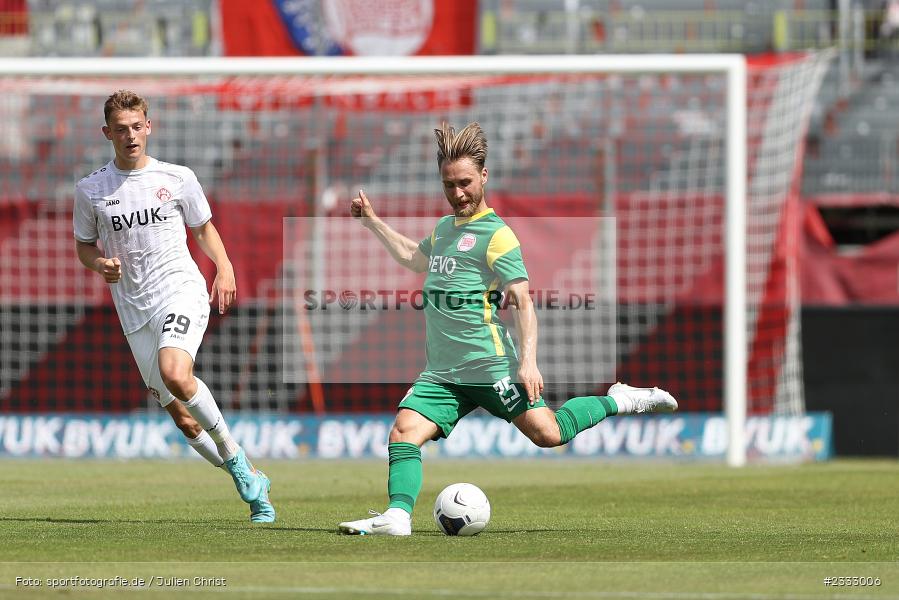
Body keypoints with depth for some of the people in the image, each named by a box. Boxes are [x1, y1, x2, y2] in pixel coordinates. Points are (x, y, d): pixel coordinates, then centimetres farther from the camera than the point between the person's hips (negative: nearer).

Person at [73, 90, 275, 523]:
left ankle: (234, 456, -12)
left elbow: (203, 228, 17)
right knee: (184, 419, 0)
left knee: (175, 374, -32)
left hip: (181, 290, -3)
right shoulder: (90, 190, 6)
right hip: (135, 311, 3)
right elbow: (84, 247, 16)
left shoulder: (178, 178, 4)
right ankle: (251, 483, 17)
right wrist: (100, 264, -6)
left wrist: (224, 268, 0)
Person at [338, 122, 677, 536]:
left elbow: (523, 302, -13)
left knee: (547, 433, -10)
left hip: (492, 368, -7)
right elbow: (413, 257, 41)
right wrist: (373, 222, 38)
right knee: (405, 431, -14)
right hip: (442, 374, 7)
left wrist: (528, 360, -22)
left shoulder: (495, 235, -8)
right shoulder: (443, 229, 17)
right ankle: (397, 515, -23)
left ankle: (618, 402, 11)